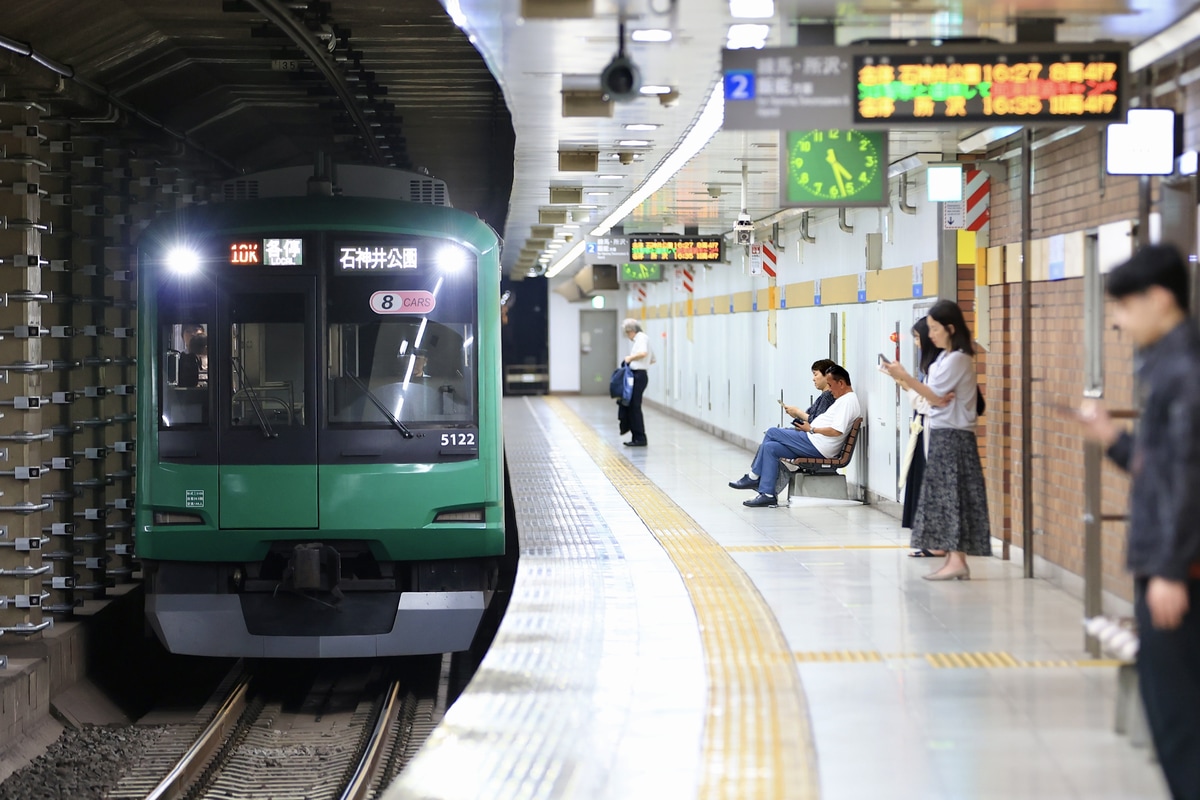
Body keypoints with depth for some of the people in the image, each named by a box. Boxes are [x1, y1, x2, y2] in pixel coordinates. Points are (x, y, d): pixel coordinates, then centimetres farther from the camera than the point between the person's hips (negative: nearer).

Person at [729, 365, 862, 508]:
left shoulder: (848, 402, -14)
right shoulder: (844, 399, 20)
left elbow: (837, 431, -24)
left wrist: (811, 429, -12)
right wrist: (809, 424, 11)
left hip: (817, 446, -11)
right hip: (816, 446, 11)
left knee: (772, 433, -6)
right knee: (770, 447, 4)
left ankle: (753, 477, 3)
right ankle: (767, 494, -1)